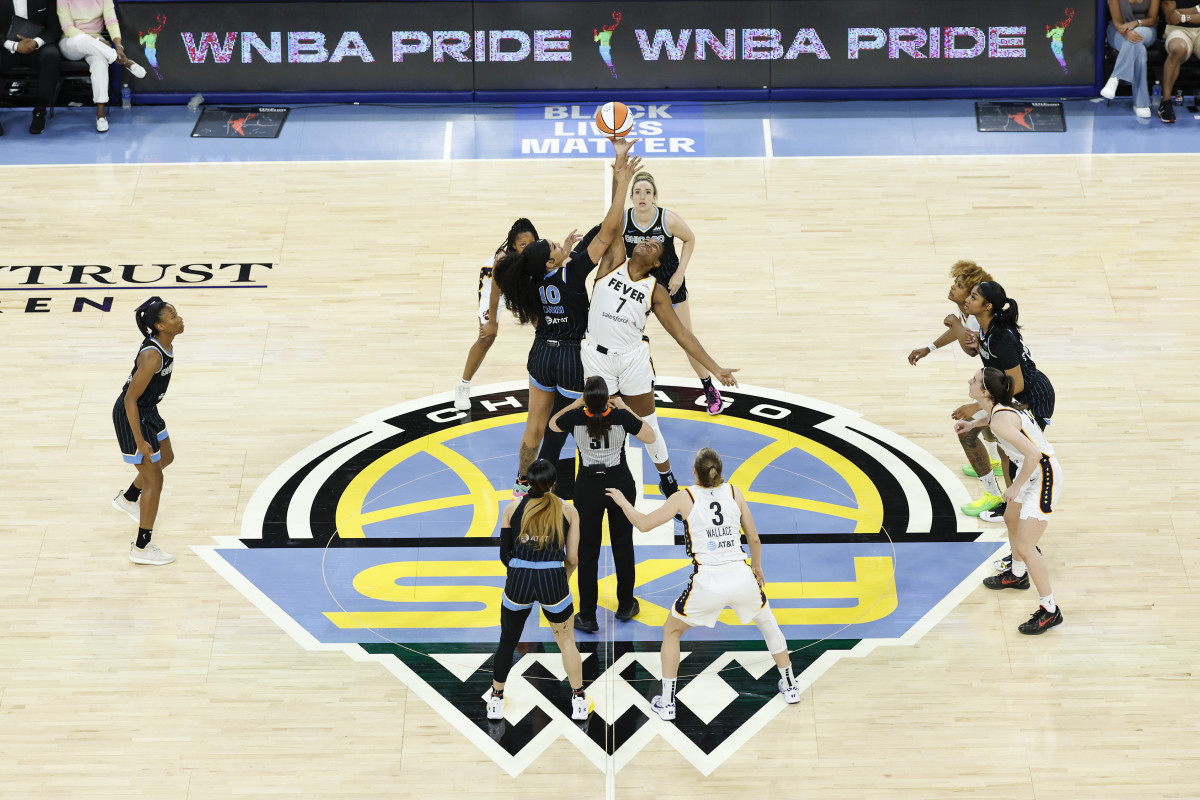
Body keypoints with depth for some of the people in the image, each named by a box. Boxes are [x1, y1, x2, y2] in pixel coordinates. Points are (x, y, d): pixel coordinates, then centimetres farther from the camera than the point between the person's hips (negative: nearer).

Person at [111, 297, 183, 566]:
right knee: (154, 479, -2)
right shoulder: (152, 356, -33)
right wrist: (139, 441, -26)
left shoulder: (165, 343, -5)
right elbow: (130, 398, -29)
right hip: (131, 416, -10)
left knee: (166, 458, 29)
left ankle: (128, 499, 52)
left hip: (147, 410, 10)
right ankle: (142, 548, 8)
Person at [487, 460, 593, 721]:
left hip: (518, 582, 1)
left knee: (507, 641, 22)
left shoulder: (513, 508, 9)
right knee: (566, 640, 21)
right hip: (553, 582, -1)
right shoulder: (568, 511, 7)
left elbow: (504, 555, 10)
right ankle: (579, 703, 26)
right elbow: (573, 558, 6)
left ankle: (496, 702, 31)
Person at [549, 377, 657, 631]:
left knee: (587, 552, 7)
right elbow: (650, 437, -3)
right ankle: (625, 607, 31)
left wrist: (576, 404, 10)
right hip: (621, 485, 1)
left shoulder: (575, 418, -17)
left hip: (588, 489, -1)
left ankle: (587, 618, 10)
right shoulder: (621, 417, -19)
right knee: (623, 546, 18)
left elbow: (552, 424, 6)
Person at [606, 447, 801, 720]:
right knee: (768, 623, 33)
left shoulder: (685, 498, -1)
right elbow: (754, 538, 11)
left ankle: (667, 703, 21)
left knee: (671, 632, 23)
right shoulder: (734, 492, 5)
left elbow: (644, 524, 5)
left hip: (707, 583, -2)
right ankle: (790, 687, 38)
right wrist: (757, 567, 29)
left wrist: (622, 502, 22)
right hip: (742, 578, 2)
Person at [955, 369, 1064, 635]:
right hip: (1030, 471, 11)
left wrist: (1016, 487, -22)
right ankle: (1017, 575, 57)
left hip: (1044, 477, -11)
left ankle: (1050, 611, 1)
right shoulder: (1005, 405, -1)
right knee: (1011, 521, 31)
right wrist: (973, 423, 24)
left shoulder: (1000, 421, -29)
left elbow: (1033, 454, -34)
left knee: (1025, 547, -10)